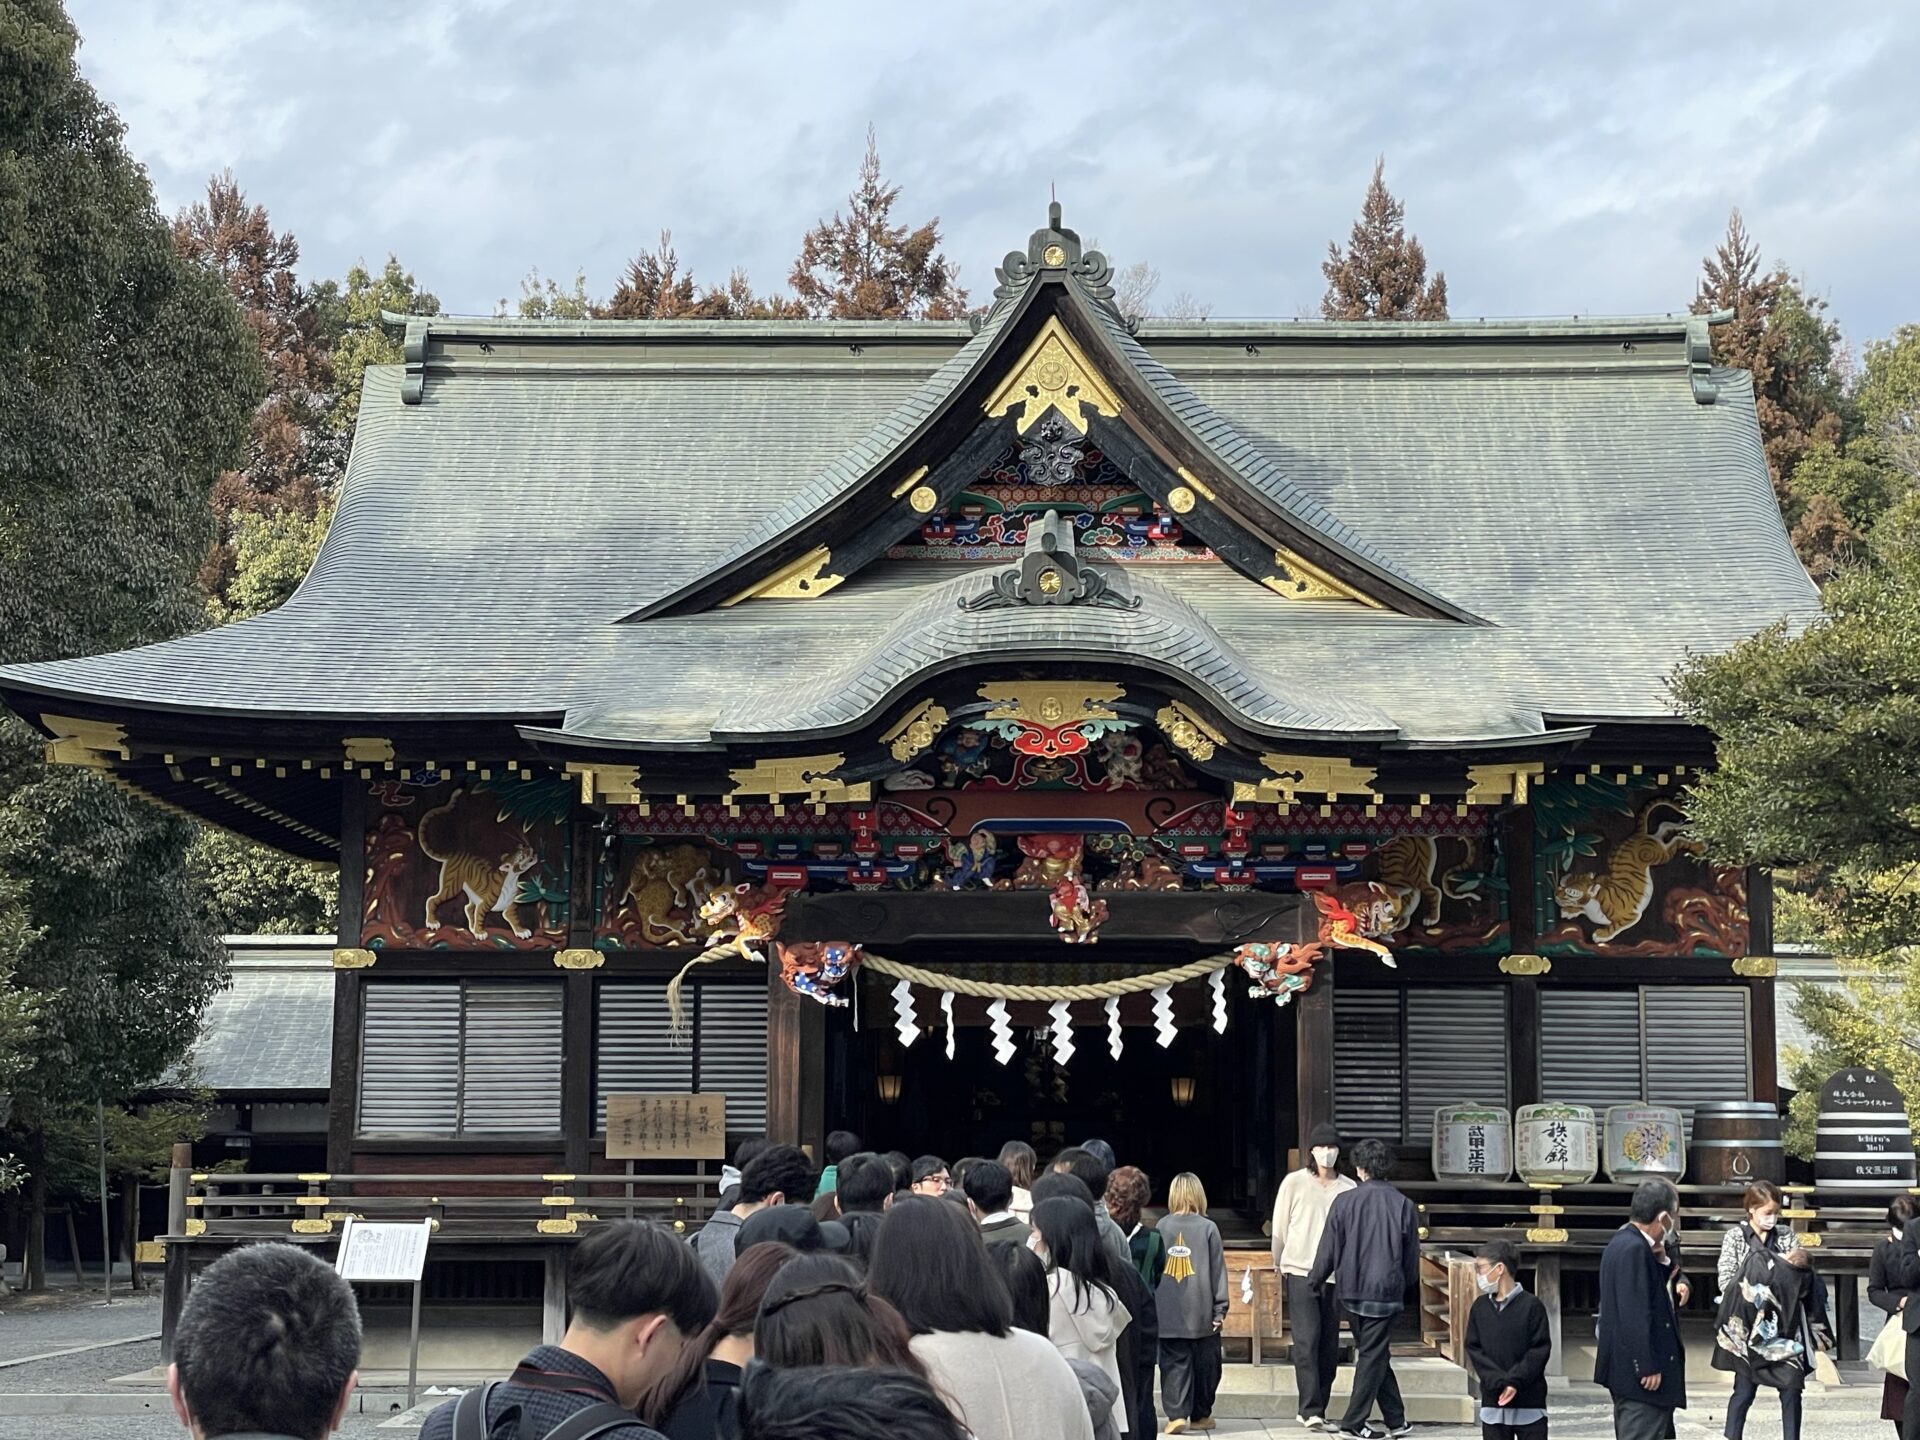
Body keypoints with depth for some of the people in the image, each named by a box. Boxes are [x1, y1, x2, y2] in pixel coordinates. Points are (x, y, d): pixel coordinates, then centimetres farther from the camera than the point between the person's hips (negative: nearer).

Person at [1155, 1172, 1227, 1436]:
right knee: (1205, 1364, 12)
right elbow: (1218, 1271, -3)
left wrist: (1151, 1305, 16)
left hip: (1167, 1313, 1)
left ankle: (1176, 1414, -11)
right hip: (1201, 1314, -1)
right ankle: (1200, 1414, 19)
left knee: (1174, 1363, 2)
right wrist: (1220, 1309, 3)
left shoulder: (1161, 1227, 1)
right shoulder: (1208, 1228, -4)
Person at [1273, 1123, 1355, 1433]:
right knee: (1306, 1343, -9)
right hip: (1300, 1272, -2)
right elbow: (1280, 1227, 7)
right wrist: (1279, 1264, 11)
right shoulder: (1294, 1183, 1)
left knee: (1329, 1347, 5)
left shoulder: (1348, 1188, 4)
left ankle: (1317, 1409, 13)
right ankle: (1310, 1410, -9)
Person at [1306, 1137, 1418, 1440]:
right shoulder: (1403, 1205, -5)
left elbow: (1328, 1251, -1)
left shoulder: (1344, 1202, -5)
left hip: (1351, 1292, 2)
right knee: (1373, 1356, 6)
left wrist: (1313, 1282, 13)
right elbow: (1412, 1257, 2)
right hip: (1385, 1291, -2)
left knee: (1374, 1355, 14)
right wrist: (1406, 1286, 19)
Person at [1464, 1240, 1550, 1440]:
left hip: (1529, 1402, -4)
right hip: (1493, 1402, 4)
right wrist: (1499, 1382, -12)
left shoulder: (1531, 1306, -7)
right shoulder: (1480, 1307, 5)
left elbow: (1540, 1350, -9)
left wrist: (1515, 1381, -17)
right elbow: (1474, 1349, 1)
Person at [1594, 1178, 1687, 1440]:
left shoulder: (1624, 1242, 12)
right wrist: (1648, 1367, -20)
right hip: (1639, 1369, -11)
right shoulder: (1634, 1249, -19)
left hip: (1627, 1367, 11)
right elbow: (1635, 1314, -22)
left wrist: (1662, 1262, 1)